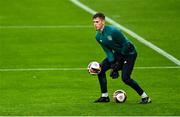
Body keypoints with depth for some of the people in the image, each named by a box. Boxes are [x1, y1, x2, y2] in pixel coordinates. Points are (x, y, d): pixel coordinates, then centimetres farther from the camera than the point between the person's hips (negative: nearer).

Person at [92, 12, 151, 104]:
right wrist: (112, 64, -16)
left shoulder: (113, 31, -28)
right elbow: (108, 51, -3)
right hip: (117, 53, 8)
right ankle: (104, 96, 8)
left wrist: (119, 60, -17)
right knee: (101, 68, -2)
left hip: (129, 53, -8)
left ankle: (145, 97, -7)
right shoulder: (98, 36, -5)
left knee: (125, 78, -19)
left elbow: (126, 44, -23)